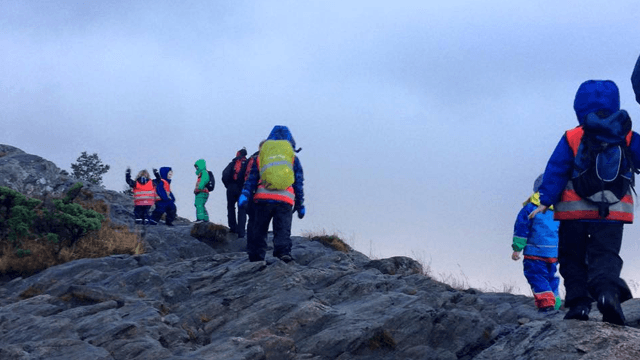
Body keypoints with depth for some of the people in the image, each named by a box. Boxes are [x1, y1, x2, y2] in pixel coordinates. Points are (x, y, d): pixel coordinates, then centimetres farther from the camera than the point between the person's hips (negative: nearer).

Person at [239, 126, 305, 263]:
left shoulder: (260, 157, 18)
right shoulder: (293, 158, 16)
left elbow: (252, 179, 9)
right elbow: (298, 183, 15)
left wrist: (245, 194, 1)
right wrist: (300, 205, 18)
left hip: (263, 198, 1)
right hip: (285, 200, -1)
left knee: (259, 230, 9)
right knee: (283, 231, -3)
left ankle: (256, 257, 7)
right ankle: (283, 252, -25)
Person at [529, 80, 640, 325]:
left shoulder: (571, 139, -1)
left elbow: (555, 171, -4)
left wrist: (545, 201, -4)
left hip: (575, 211, 0)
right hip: (612, 213, 1)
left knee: (572, 258, 11)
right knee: (606, 256, -2)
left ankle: (578, 302, -2)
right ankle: (607, 290, -31)